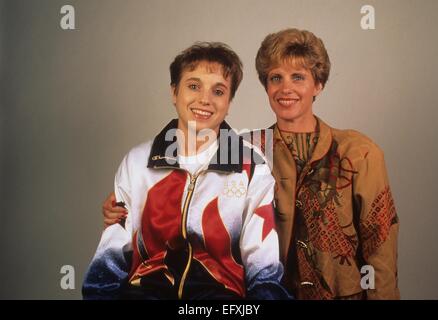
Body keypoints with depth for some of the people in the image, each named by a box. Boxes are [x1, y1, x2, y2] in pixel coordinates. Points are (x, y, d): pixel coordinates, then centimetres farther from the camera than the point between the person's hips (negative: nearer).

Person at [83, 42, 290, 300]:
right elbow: (113, 255, 7)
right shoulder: (136, 161, 7)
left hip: (221, 289, 0)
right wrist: (98, 293, -9)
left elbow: (264, 268, 1)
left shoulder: (252, 167, 1)